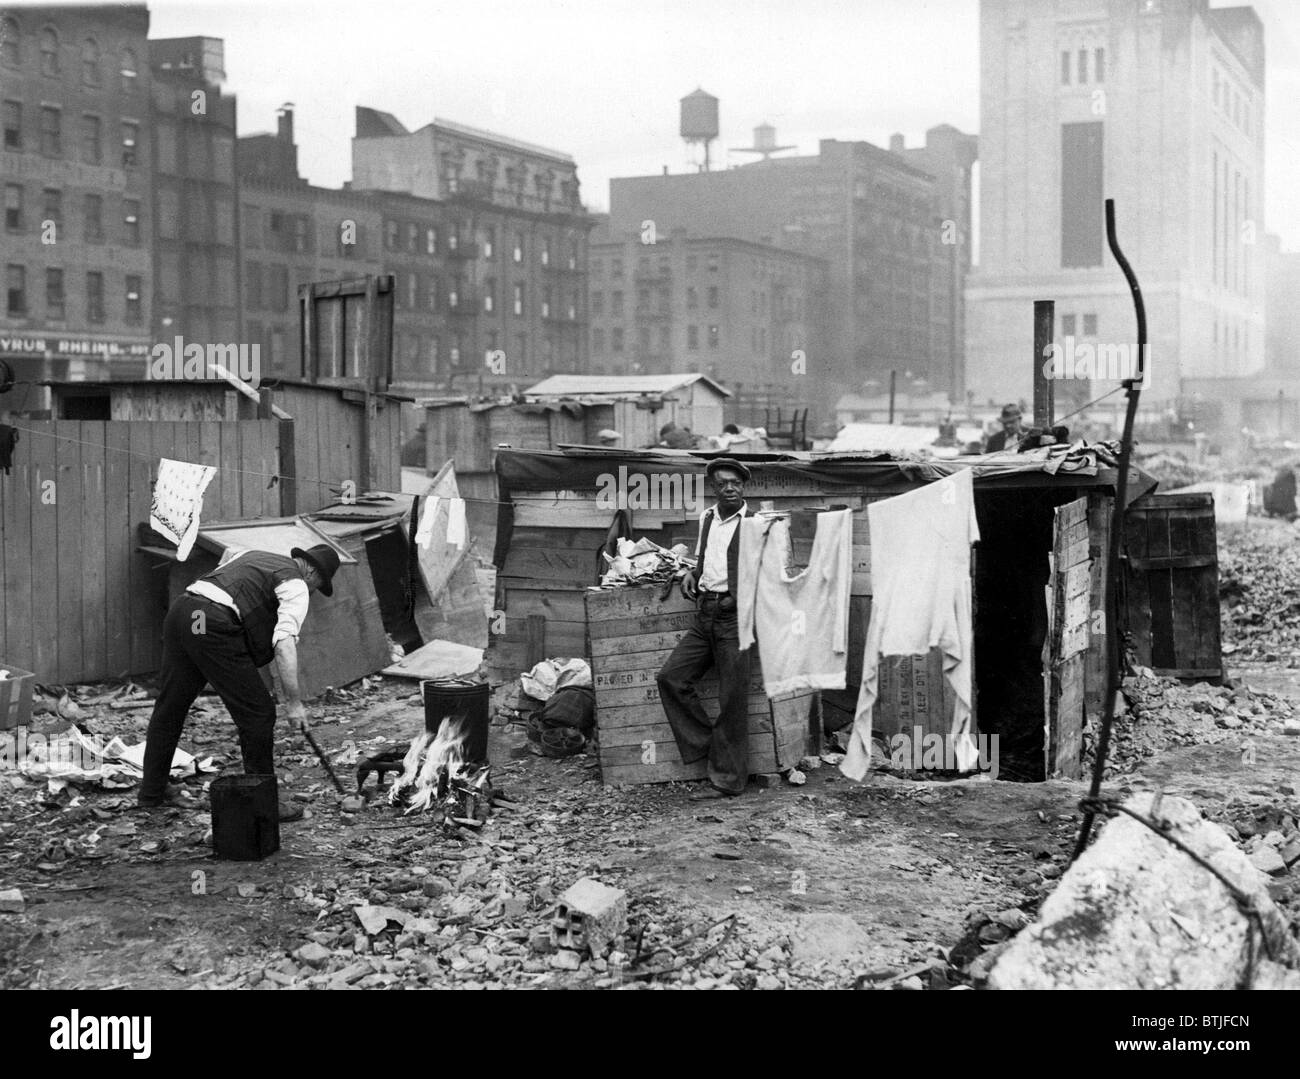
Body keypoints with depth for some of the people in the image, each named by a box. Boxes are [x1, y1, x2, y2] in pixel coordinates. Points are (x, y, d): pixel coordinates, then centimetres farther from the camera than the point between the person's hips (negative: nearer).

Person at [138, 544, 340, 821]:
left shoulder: (252, 556, 29)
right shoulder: (296, 585, 3)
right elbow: (284, 642, -10)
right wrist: (293, 702, -10)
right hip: (214, 628, -9)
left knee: (169, 707, 20)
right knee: (258, 713, 1)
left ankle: (151, 793, 33)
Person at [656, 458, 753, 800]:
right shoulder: (706, 518, 14)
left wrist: (737, 598, -16)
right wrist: (693, 573, 10)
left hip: (734, 617, -6)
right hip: (704, 615, 7)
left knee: (732, 699, -3)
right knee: (670, 677, -3)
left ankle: (727, 781, 5)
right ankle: (705, 744, 11)